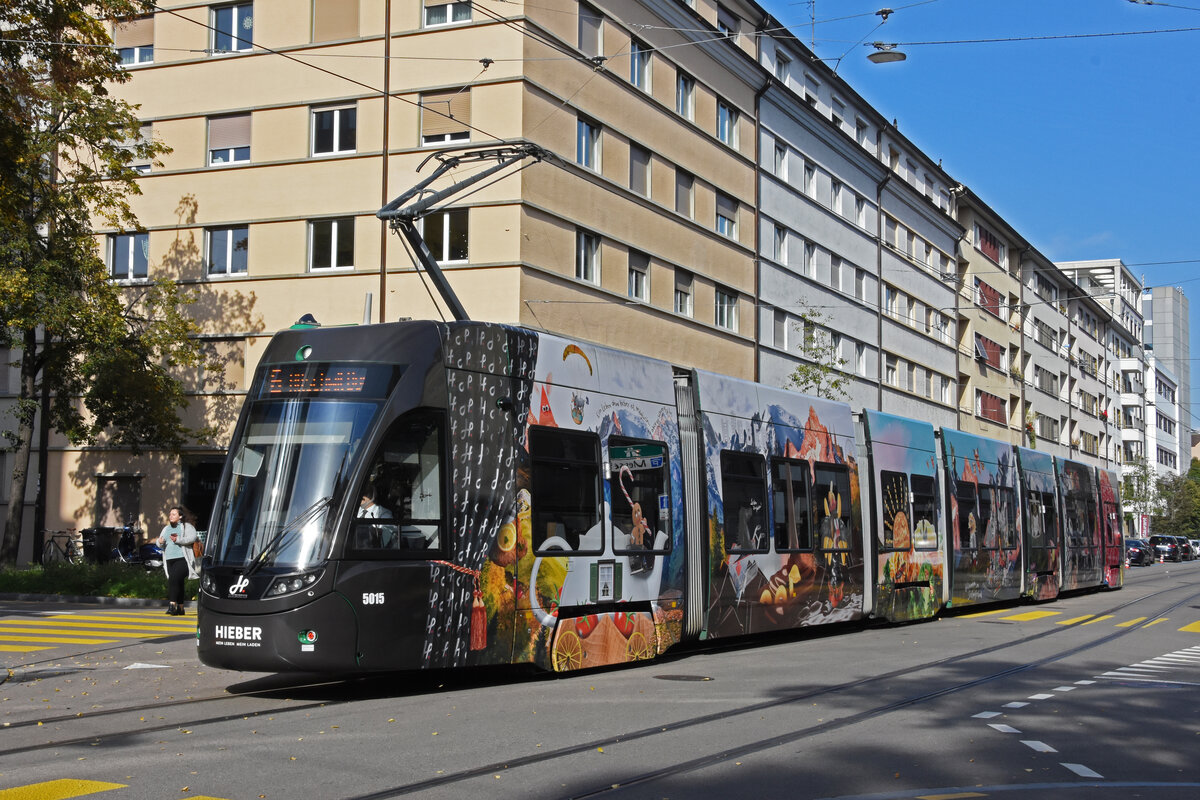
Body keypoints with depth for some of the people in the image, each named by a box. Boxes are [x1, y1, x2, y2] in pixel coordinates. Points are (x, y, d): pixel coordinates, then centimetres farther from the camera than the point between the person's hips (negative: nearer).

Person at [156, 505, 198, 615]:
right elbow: (160, 544, 23)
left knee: (174, 579, -23)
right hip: (169, 560, 7)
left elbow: (192, 538, -12)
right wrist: (160, 542, -2)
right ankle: (180, 608, 12)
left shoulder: (187, 526, 5)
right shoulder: (166, 528, 24)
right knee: (178, 584, 7)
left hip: (182, 559, -6)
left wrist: (178, 540, -23)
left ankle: (172, 605, -30)